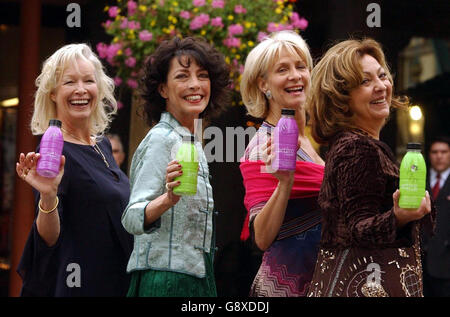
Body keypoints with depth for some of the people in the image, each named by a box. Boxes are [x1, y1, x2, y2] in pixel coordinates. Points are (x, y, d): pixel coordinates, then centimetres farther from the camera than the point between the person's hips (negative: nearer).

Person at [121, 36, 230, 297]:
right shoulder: (161, 139, -11)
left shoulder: (191, 141, 14)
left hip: (196, 279, 8)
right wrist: (169, 198, -34)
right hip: (165, 282, -8)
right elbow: (132, 218, -20)